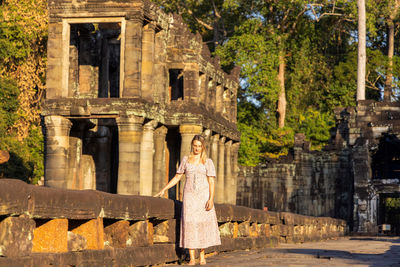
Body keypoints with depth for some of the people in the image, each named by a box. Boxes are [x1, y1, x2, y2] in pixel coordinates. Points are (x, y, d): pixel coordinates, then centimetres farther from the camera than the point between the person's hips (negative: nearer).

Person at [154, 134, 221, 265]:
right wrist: (163, 190, 6)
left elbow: (211, 182, -2)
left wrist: (211, 199, -14)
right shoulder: (186, 160, 9)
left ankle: (202, 256, 9)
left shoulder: (208, 162, 4)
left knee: (204, 224, -3)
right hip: (189, 196, 1)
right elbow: (177, 177, 13)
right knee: (189, 225, -5)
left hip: (203, 196, -1)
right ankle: (192, 258, -4)